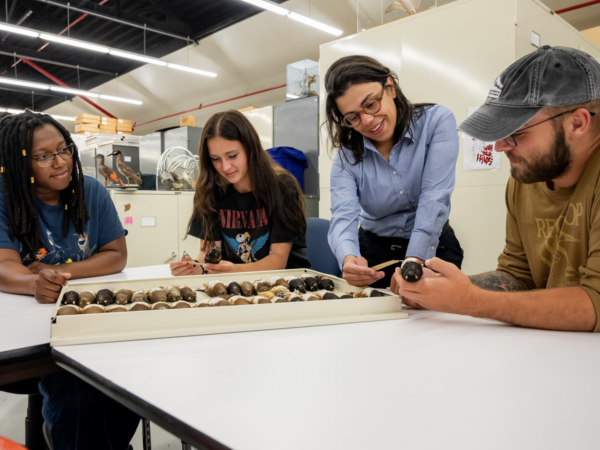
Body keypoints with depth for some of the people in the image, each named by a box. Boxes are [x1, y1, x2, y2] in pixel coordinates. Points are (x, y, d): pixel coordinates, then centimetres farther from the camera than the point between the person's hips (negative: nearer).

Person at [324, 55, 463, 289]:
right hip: (373, 252, 2)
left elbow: (435, 198, -21)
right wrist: (349, 259, -42)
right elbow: (343, 216, -19)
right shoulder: (347, 155, -6)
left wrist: (413, 264, -32)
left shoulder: (437, 121, -12)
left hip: (431, 248, -2)